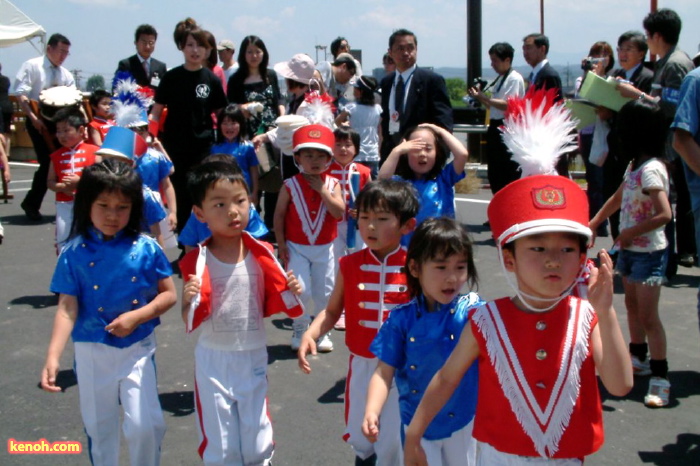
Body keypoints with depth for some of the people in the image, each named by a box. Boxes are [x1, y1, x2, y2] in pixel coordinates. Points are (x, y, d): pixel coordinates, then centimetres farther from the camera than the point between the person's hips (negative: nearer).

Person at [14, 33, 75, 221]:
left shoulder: (66, 74, 12)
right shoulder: (32, 66, -2)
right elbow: (21, 95, -9)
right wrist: (33, 117, -19)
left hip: (60, 121, 5)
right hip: (39, 121, -5)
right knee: (48, 163, -11)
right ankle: (31, 204, 7)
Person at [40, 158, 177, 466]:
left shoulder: (146, 249, -8)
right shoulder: (74, 253, -8)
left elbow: (168, 295, -2)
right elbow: (67, 309, -10)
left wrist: (137, 316, -18)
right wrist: (53, 356, -20)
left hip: (138, 349, -1)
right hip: (92, 352, 1)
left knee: (144, 425, -8)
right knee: (99, 428, 16)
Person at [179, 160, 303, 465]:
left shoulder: (261, 254, -5)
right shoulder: (197, 262, -12)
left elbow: (268, 307, 5)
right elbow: (190, 322, -8)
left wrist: (289, 292, -14)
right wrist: (188, 300, -28)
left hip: (253, 357, 2)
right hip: (213, 360, -1)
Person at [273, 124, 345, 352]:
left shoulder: (332, 184, -3)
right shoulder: (291, 185, -7)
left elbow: (340, 213, -15)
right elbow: (279, 215, -3)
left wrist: (323, 191, -20)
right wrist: (281, 244, -6)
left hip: (324, 248, 2)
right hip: (297, 247, -2)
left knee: (324, 292, 9)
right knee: (300, 290, -7)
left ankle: (323, 331, 26)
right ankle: (299, 330, 15)